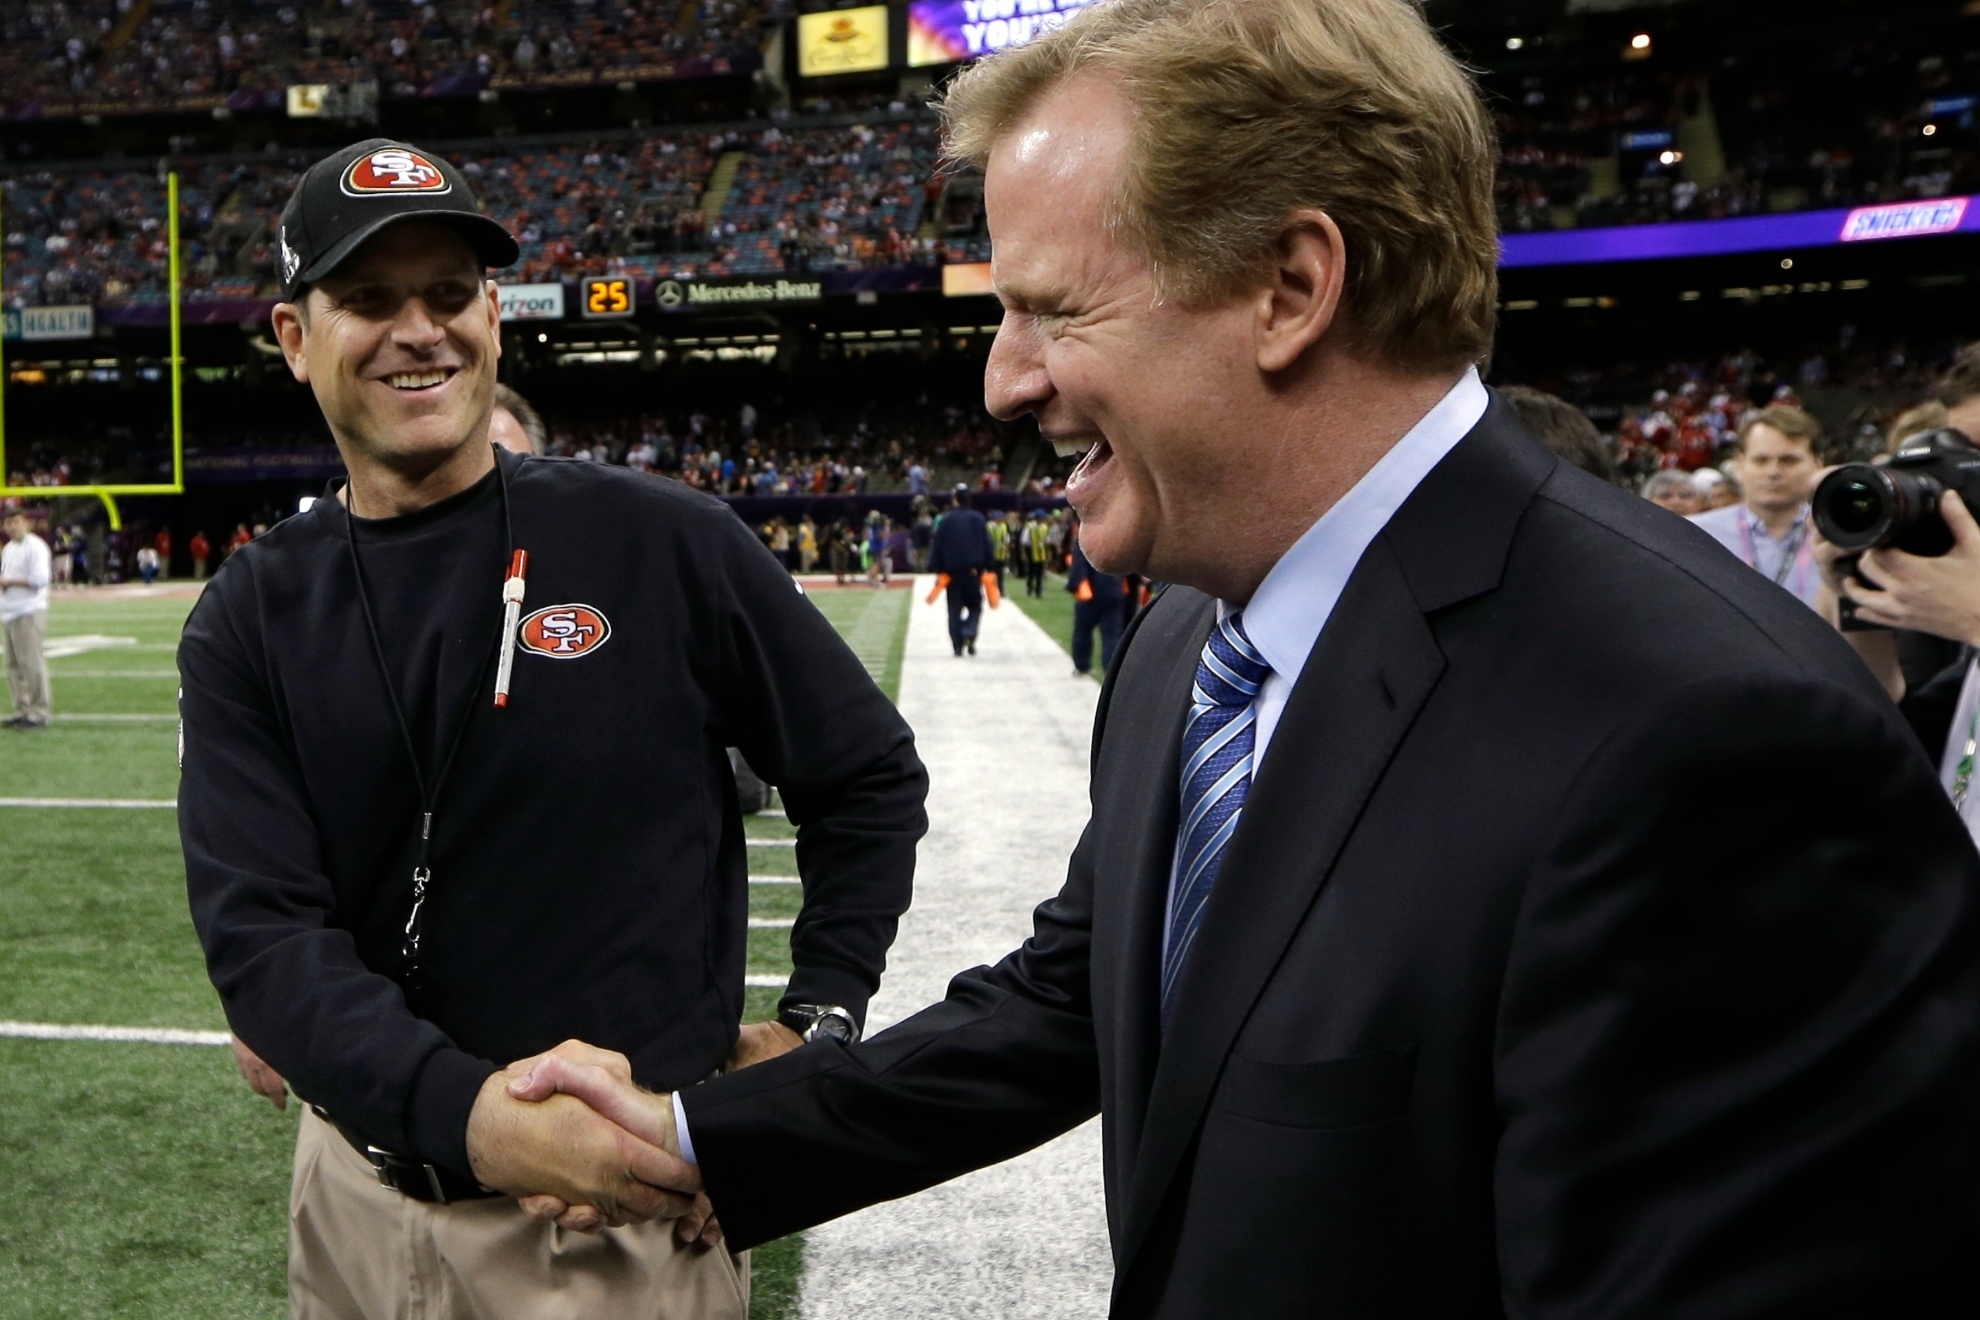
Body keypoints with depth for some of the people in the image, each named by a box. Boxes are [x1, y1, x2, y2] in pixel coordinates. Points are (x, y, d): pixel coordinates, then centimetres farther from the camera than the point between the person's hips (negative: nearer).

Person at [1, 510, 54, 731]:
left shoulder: (35, 546, -8)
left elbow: (40, 579, -17)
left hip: (29, 613, -9)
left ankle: (39, 712, -6)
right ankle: (22, 710, 14)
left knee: (32, 662, -9)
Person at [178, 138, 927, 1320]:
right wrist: (469, 1115, -28)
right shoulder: (251, 621, -1)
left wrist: (820, 1021, -2)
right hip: (357, 1199, 3)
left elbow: (871, 777, 3)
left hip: (626, 1207, -3)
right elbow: (260, 930, -12)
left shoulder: (664, 543, -7)